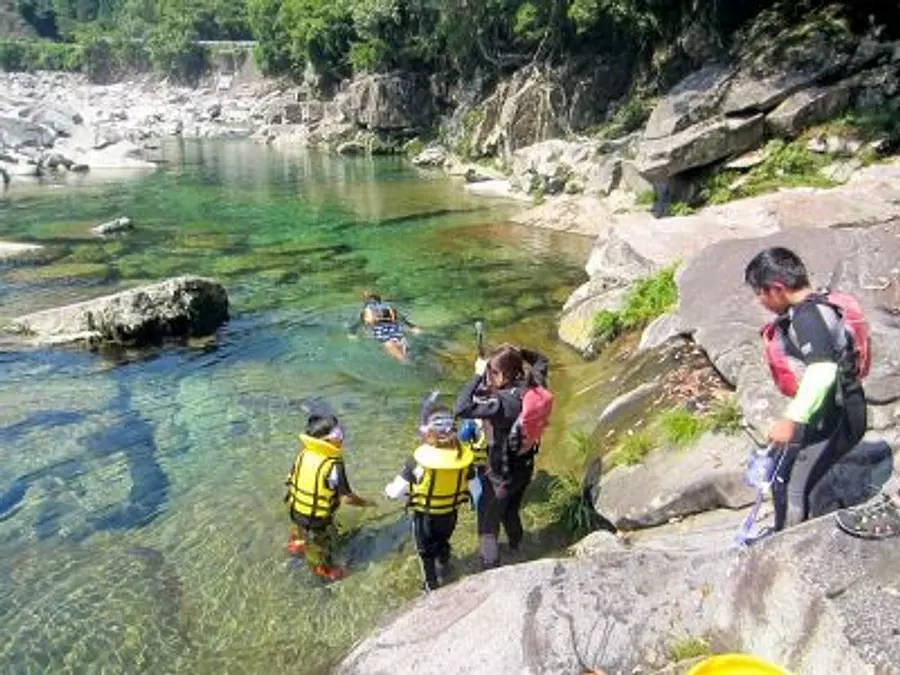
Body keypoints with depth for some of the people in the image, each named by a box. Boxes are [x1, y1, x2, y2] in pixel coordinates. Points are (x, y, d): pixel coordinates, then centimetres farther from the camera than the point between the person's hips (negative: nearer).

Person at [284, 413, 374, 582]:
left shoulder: (304, 453, -12)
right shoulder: (333, 465, -31)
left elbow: (291, 481, 1)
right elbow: (346, 497, -25)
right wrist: (365, 502, -7)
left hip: (297, 509, 5)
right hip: (317, 518, -5)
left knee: (301, 529, 36)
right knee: (320, 544, 22)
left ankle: (296, 545, 65)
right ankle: (326, 571, 47)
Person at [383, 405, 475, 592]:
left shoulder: (419, 459, -32)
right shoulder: (463, 455, -22)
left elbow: (397, 491, -22)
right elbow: (469, 482, -3)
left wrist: (388, 489, 2)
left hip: (425, 515, -3)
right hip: (450, 513, 3)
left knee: (426, 550, 24)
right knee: (443, 543, 32)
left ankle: (431, 584, 41)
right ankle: (444, 574, 55)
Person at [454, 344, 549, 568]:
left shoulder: (502, 402, -35)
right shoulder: (532, 386, -13)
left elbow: (461, 408, -41)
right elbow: (541, 361, 9)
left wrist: (478, 375, -34)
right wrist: (518, 352, -7)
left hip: (501, 474, -8)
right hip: (524, 467, 8)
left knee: (488, 526, 13)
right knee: (511, 511, 34)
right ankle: (515, 544, 58)